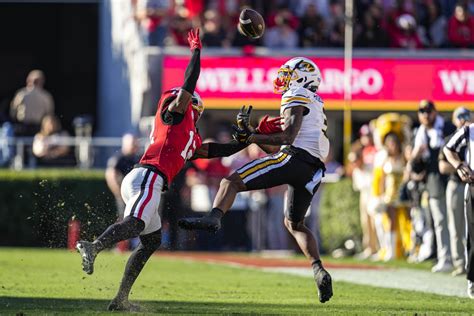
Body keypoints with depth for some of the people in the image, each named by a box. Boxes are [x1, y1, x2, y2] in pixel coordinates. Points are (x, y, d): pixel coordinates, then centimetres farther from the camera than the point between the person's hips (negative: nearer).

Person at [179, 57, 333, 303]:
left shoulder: (297, 97, 5)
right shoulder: (316, 107, 33)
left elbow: (288, 137, -10)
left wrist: (251, 137, -4)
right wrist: (251, 133, 24)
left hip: (294, 158, -9)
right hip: (313, 170, 9)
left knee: (232, 182, -10)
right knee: (294, 224, 20)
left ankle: (213, 217, -36)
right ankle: (319, 271, 2)